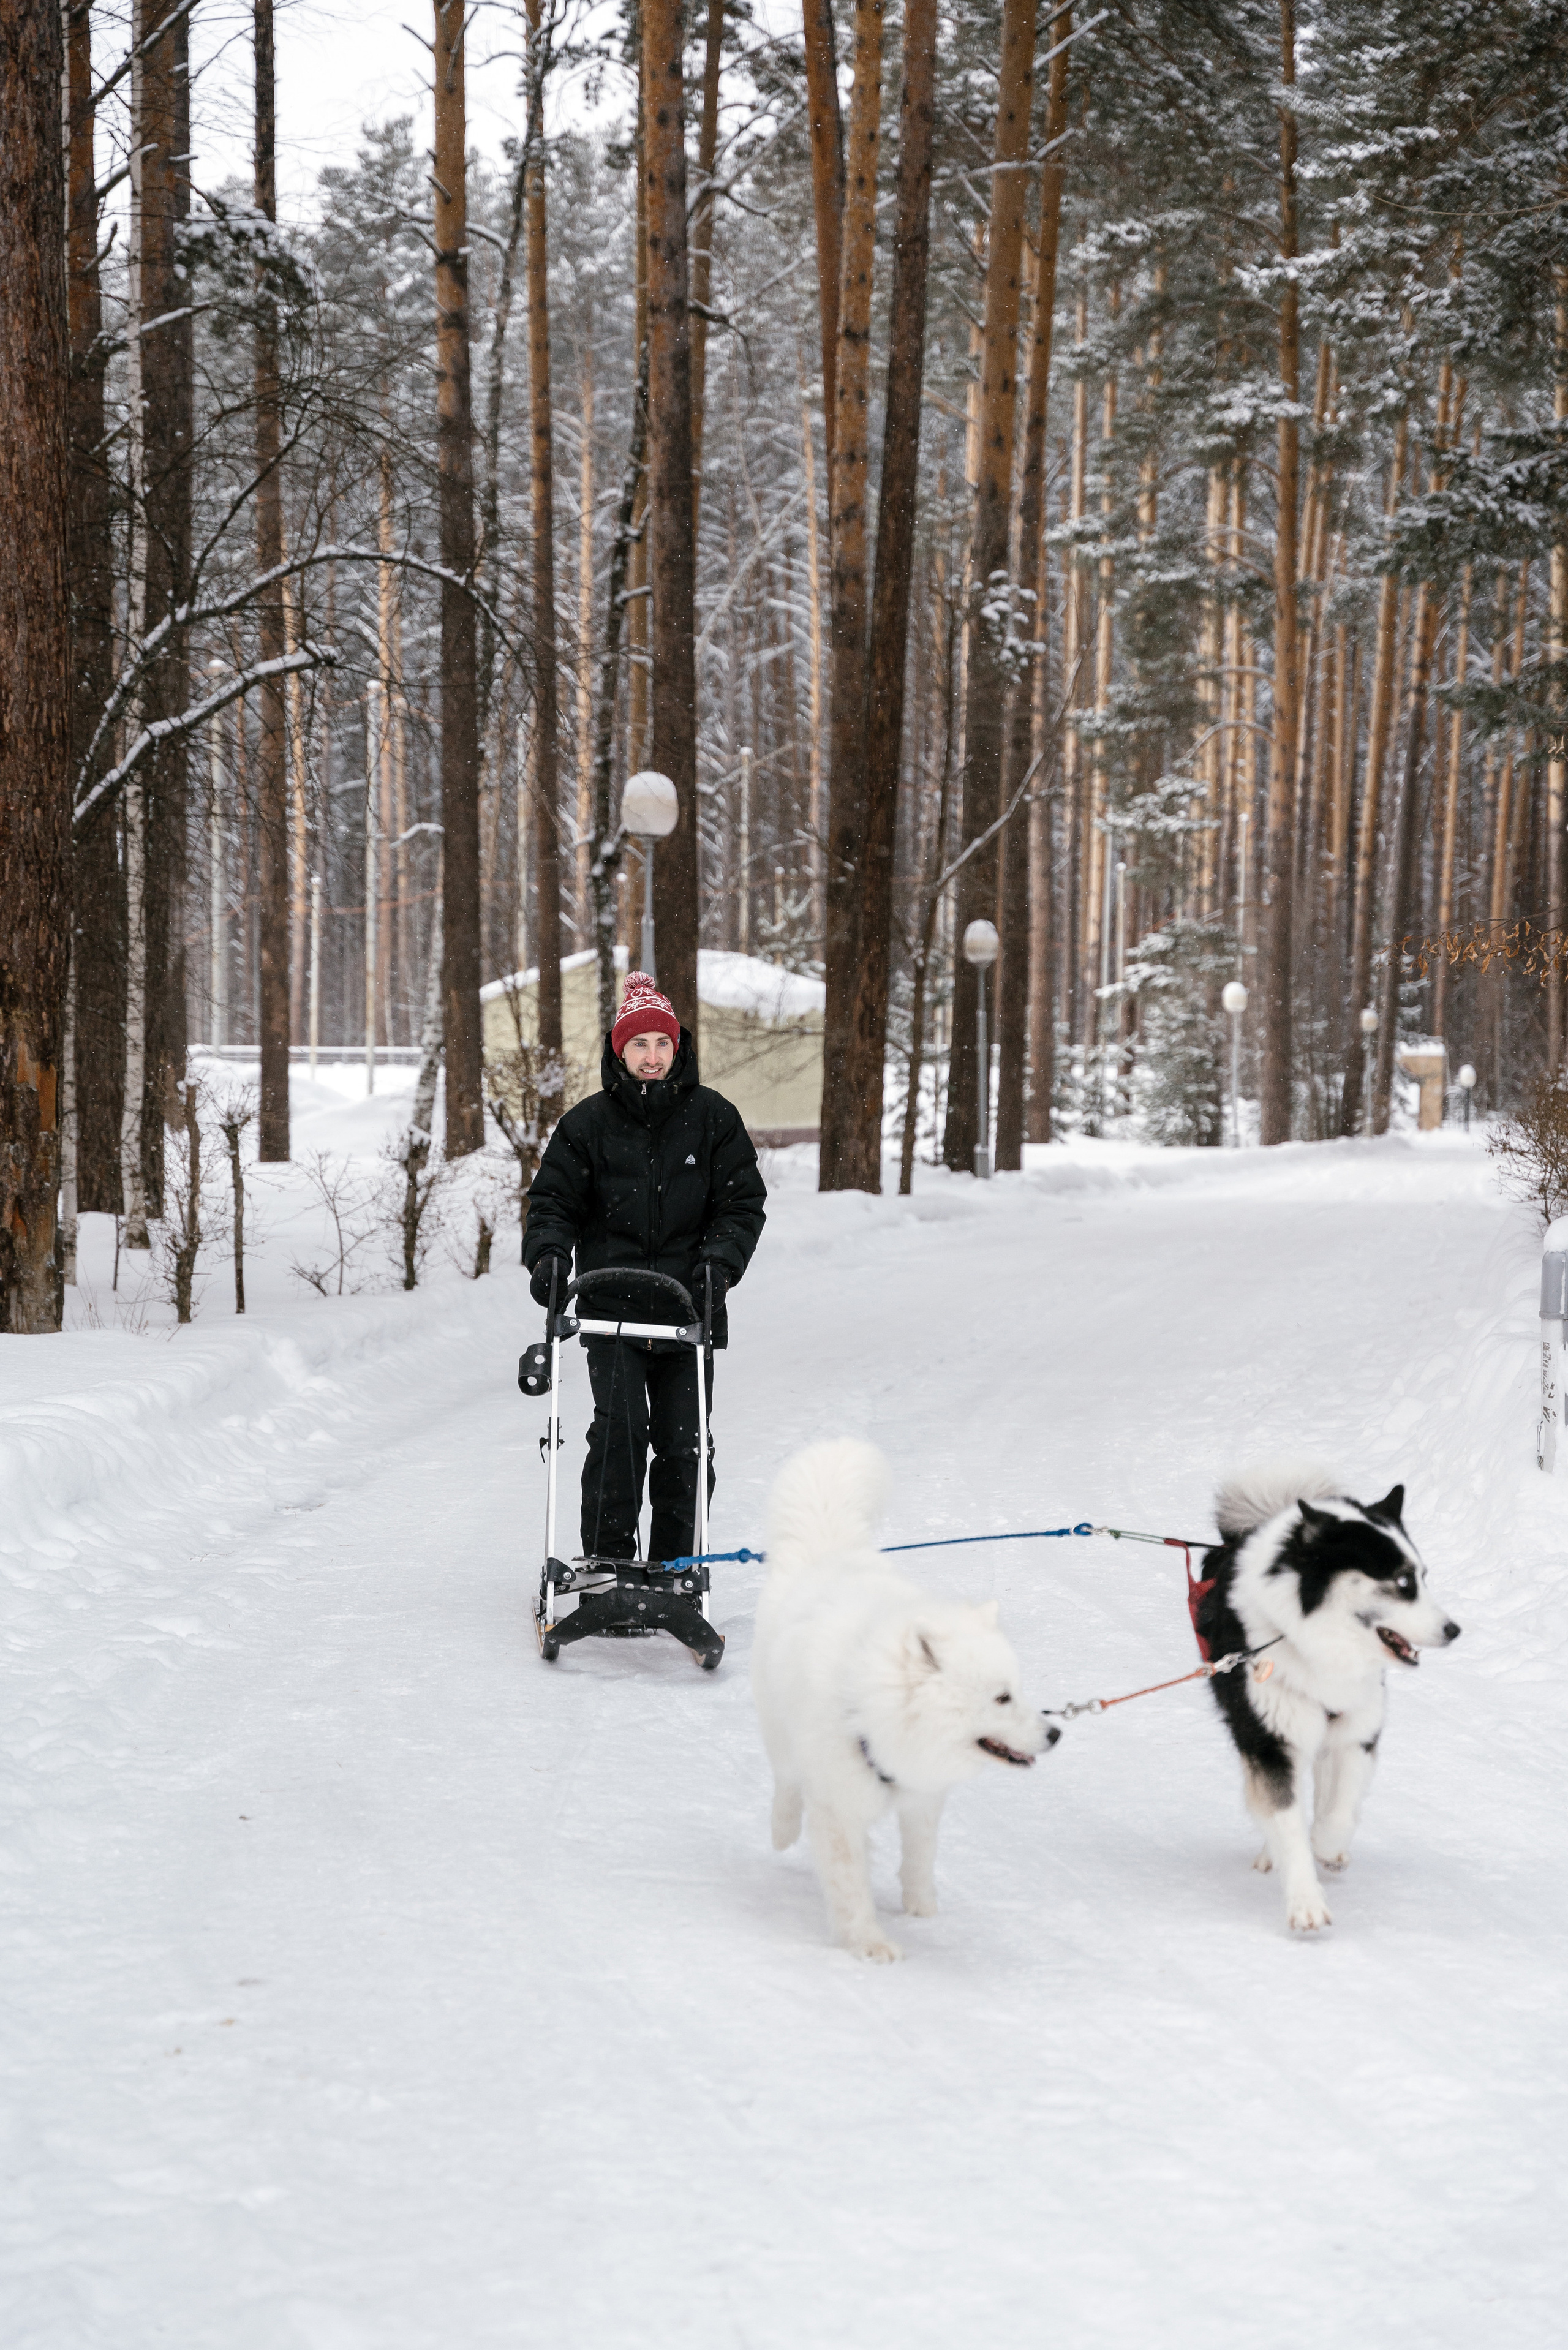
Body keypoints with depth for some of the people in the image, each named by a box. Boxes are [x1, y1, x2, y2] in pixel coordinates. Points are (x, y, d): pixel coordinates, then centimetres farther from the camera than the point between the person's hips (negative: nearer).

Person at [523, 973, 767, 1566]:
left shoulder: (713, 1118, 3)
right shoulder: (589, 1123, 2)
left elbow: (743, 1203, 4)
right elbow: (553, 1199, 6)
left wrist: (721, 1261, -13)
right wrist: (549, 1254, -13)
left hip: (688, 1310, 1)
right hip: (612, 1311, -1)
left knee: (684, 1445, 4)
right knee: (620, 1429, -15)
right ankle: (606, 1562, -5)